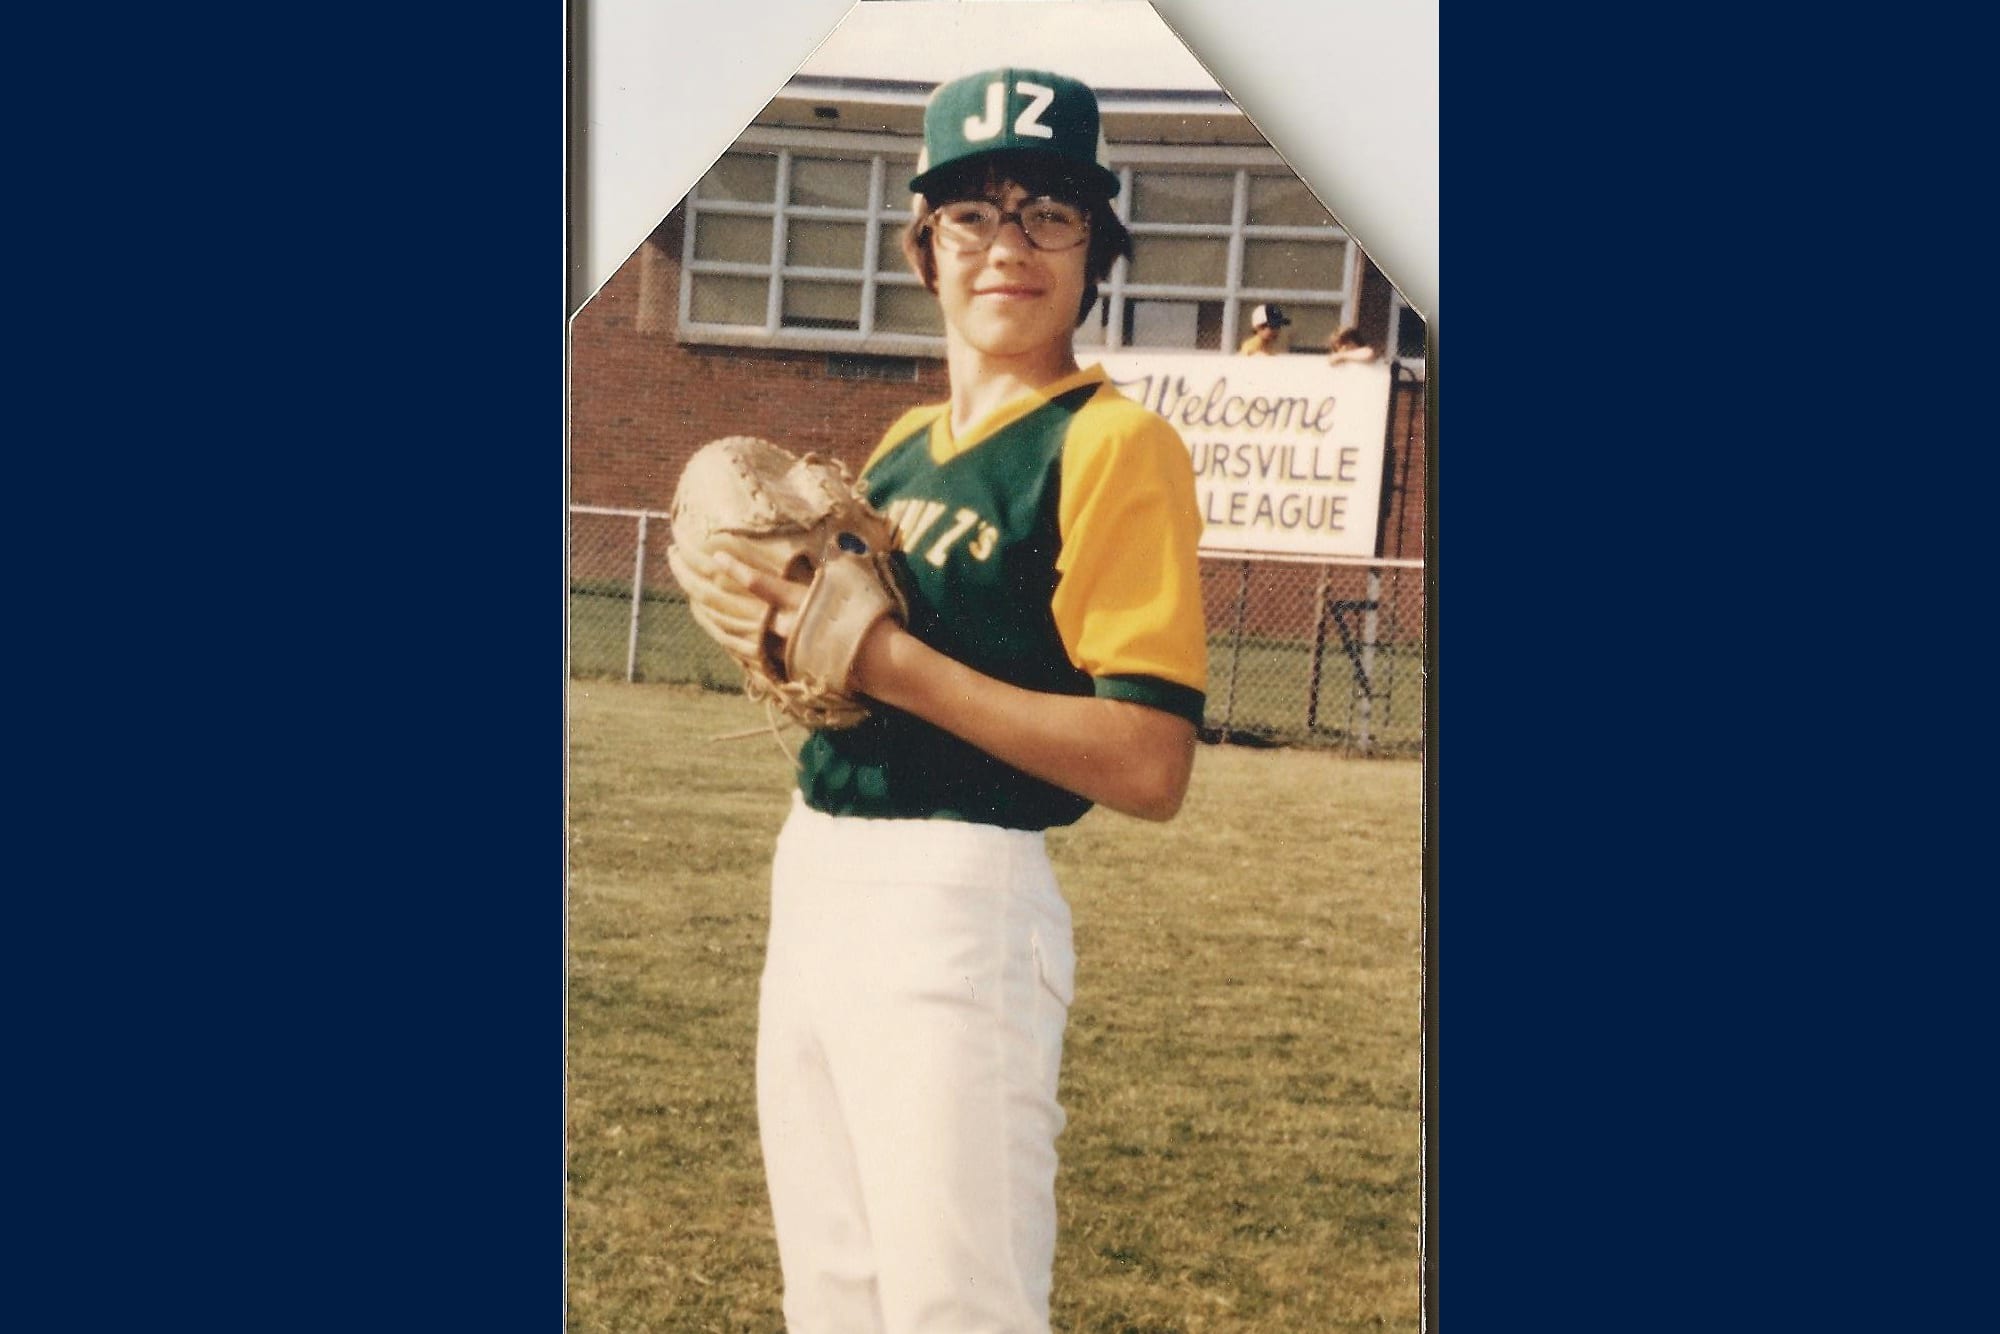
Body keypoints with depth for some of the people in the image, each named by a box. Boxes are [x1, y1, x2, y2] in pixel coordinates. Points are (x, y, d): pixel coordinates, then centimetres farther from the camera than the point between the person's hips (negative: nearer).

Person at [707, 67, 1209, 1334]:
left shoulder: (1113, 441, -11)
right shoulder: (901, 443, 14)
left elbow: (1150, 765, -20)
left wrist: (886, 657, -20)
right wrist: (786, 614, -1)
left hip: (958, 905, -8)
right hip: (811, 883, 8)